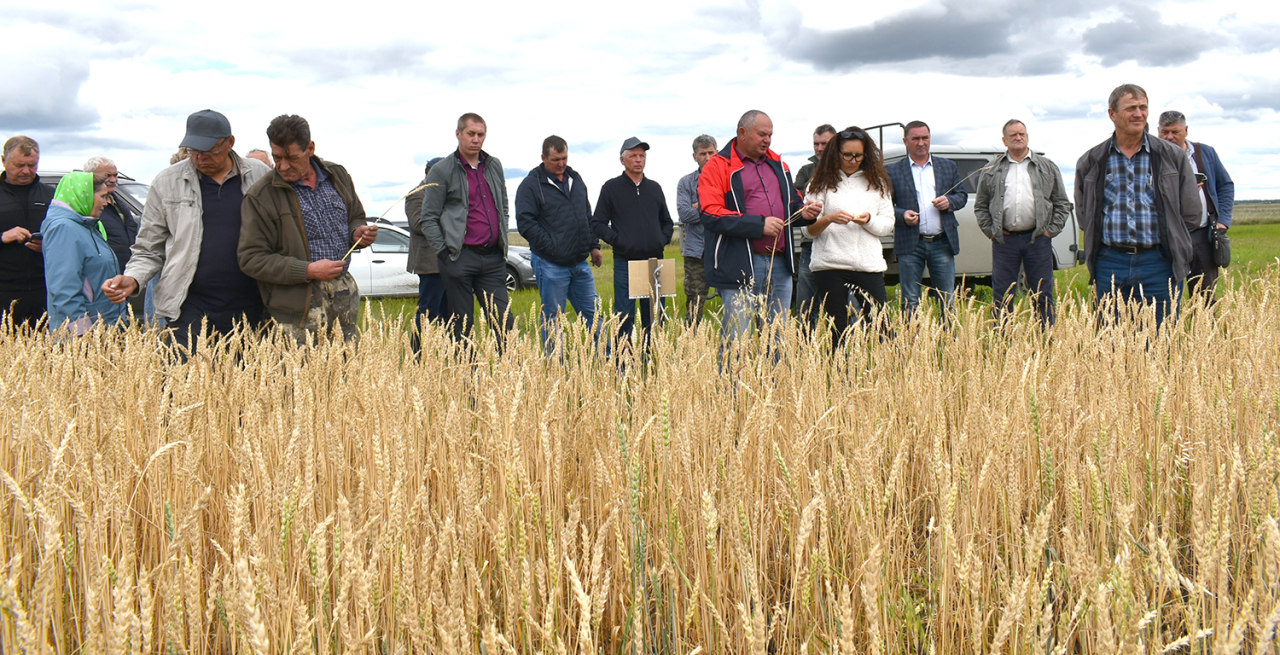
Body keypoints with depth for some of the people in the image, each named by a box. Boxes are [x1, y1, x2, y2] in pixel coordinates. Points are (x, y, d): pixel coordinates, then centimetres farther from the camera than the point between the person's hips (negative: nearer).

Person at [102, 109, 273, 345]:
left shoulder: (259, 176, 5)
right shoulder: (167, 182, 6)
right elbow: (149, 249, 10)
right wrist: (132, 279, -8)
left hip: (249, 308, 1)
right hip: (191, 308, 0)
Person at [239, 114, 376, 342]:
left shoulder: (337, 176, 9)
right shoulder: (261, 195, -6)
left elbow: (356, 218, 25)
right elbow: (251, 259, -9)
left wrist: (357, 233, 0)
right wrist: (307, 271, -17)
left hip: (345, 297, 5)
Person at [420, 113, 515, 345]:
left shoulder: (495, 166, 14)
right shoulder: (441, 171, -1)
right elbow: (428, 219, -2)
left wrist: (503, 239, 14)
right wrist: (444, 252, -8)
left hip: (494, 258, 4)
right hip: (460, 258, -4)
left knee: (504, 321, 1)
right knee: (462, 325, 1)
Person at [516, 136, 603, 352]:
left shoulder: (576, 179, 15)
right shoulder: (531, 184, -6)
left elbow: (588, 217, 23)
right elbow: (525, 223, -12)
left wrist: (594, 246, 14)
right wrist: (551, 248, -15)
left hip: (580, 262, 6)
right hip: (551, 264, -6)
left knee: (592, 314, 9)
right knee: (552, 319, 2)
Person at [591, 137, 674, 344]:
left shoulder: (654, 188, 15)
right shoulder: (611, 188, 3)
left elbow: (667, 222, 23)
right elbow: (597, 223, 1)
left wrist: (663, 240, 4)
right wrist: (618, 240, -11)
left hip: (654, 262, 4)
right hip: (625, 263, -4)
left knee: (655, 319, 8)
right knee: (624, 319, -2)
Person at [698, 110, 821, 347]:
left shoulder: (778, 164, 17)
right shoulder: (718, 166, -3)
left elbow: (792, 202, 28)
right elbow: (712, 215, -14)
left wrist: (803, 212, 3)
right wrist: (759, 225, -19)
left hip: (780, 265, 6)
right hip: (740, 268, -6)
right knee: (738, 339, -5)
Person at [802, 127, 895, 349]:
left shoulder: (877, 182, 12)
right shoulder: (822, 183, 6)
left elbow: (888, 224, 10)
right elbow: (807, 229, 2)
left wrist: (869, 221, -10)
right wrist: (828, 218, -17)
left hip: (869, 265, 2)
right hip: (830, 266, -2)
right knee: (835, 331, 1)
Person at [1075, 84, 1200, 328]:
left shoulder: (1173, 157, 4)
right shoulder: (1091, 162, 7)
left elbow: (1191, 215, 8)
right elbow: (1084, 215, 16)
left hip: (1159, 264, -1)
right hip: (1110, 264, 1)